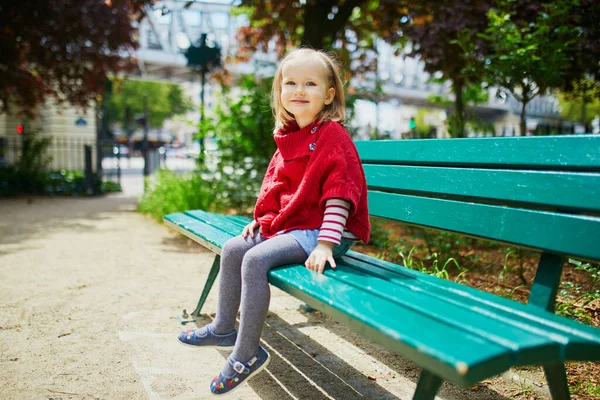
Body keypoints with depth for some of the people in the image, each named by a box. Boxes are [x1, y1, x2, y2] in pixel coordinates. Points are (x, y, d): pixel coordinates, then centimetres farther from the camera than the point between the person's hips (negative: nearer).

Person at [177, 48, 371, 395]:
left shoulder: (333, 136, -16)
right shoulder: (288, 138, 11)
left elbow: (339, 194, -22)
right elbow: (274, 183, 21)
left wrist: (325, 245, -28)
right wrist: (263, 218, 10)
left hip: (320, 231, -9)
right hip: (287, 224, 10)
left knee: (256, 259, -25)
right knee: (232, 249, 10)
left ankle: (247, 353, -11)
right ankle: (224, 328, 25)